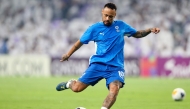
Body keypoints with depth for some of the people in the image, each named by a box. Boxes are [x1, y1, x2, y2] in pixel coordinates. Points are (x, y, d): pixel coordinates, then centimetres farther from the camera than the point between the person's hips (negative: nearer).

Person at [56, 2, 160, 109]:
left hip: (115, 67, 0)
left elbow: (137, 34, 19)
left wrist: (150, 30, 2)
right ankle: (70, 83, 29)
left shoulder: (121, 25, 7)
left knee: (114, 89, -31)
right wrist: (68, 54, 17)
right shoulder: (95, 28, 2)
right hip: (98, 64, 0)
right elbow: (80, 42, 14)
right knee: (77, 88, -7)